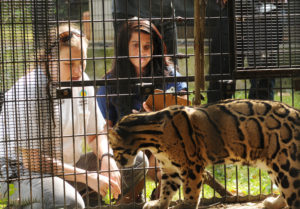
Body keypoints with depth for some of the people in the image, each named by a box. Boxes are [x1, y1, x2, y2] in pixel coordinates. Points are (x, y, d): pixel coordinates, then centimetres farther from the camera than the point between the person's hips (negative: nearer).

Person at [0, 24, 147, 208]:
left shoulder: (80, 81, 2)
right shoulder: (28, 91, -21)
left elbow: (95, 132, 12)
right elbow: (31, 160, -22)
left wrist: (107, 158, -12)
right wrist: (87, 176, -23)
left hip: (67, 166, 8)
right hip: (22, 173, -8)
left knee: (136, 161, -5)